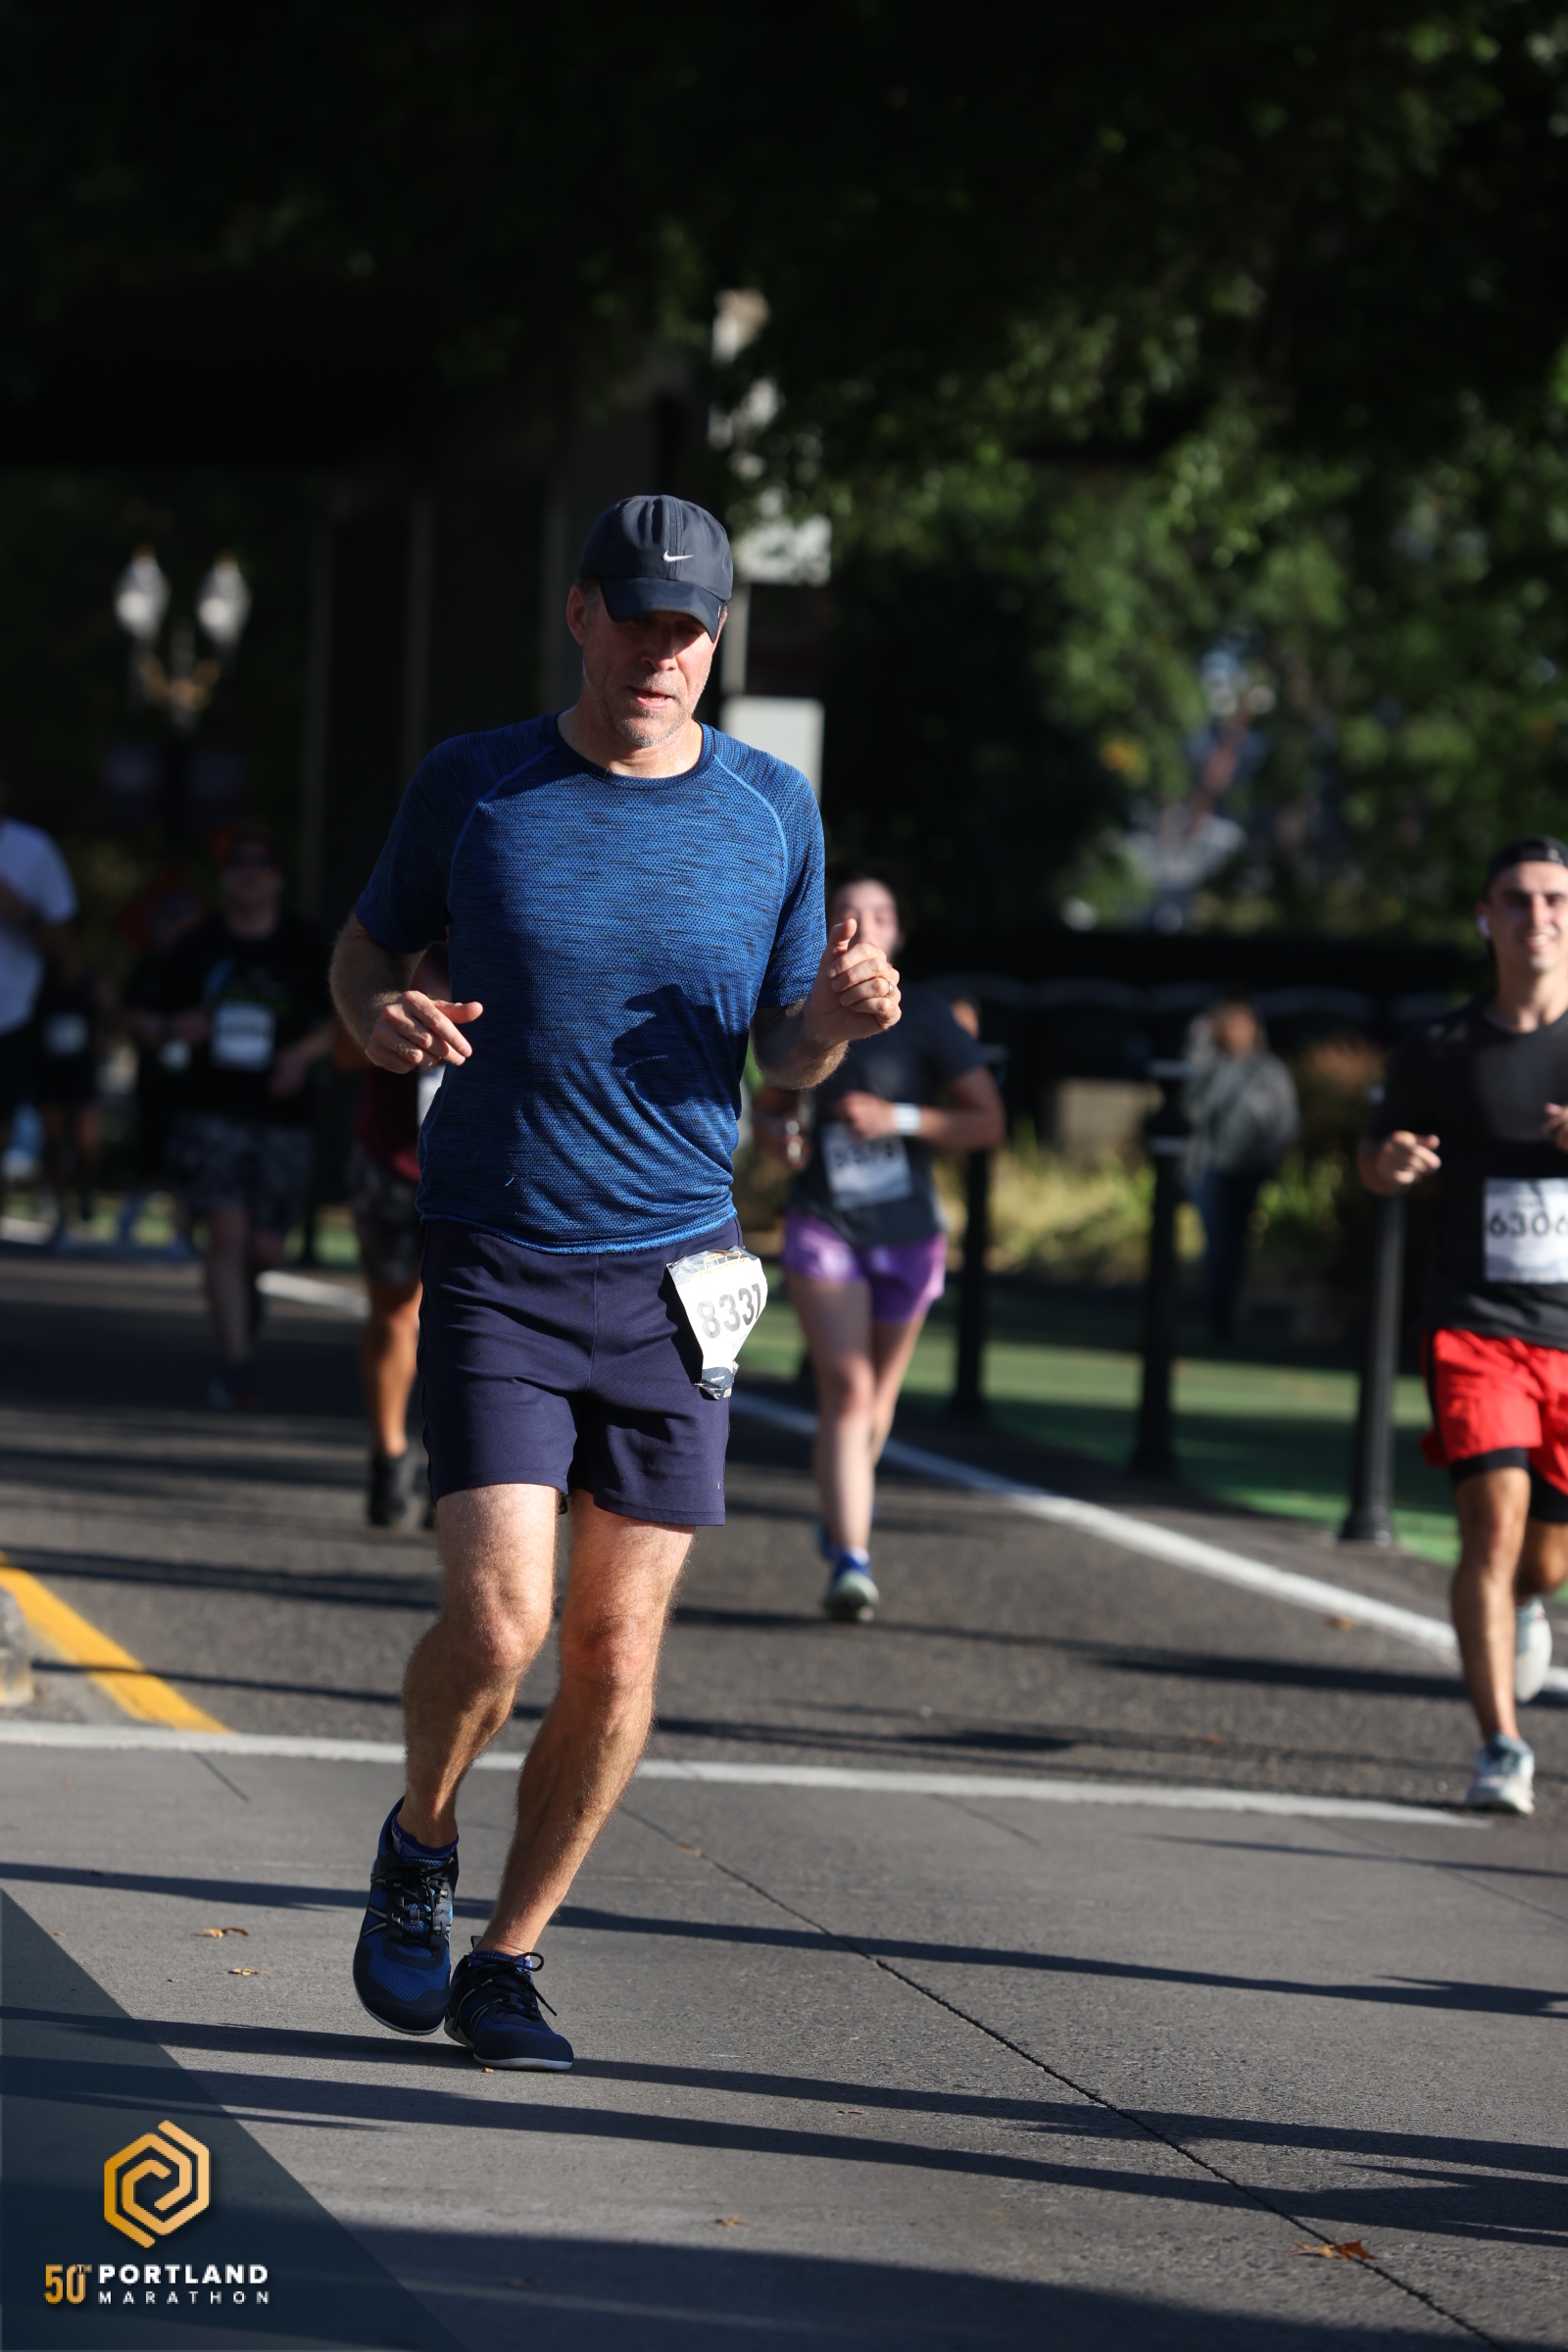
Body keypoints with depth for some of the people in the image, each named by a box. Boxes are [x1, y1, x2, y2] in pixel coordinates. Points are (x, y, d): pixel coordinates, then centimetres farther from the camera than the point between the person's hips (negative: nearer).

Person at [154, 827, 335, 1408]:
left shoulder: (306, 946, 2)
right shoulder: (196, 947, 5)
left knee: (266, 1247, 1)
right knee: (227, 1231, -14)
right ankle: (233, 1365, -9)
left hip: (283, 1116, 0)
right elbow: (159, 1022, 12)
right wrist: (175, 1028, -11)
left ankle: (242, 1284, 40)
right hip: (214, 1112, 0)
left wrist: (302, 1053, -13)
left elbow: (337, 1025, 6)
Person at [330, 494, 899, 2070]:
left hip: (672, 1273, 2)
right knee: (498, 1621, -15)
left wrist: (837, 1018, -12)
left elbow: (786, 1055, 12)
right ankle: (418, 1848, 16)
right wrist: (380, 1017, -11)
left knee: (615, 1649, 1)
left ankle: (504, 1964, 17)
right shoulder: (470, 788, -1)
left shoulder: (772, 810, 3)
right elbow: (368, 947, 12)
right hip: (493, 1273, -2)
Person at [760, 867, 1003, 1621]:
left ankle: (841, 1520, 44)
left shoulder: (926, 1016, -7)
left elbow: (989, 1121, -7)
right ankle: (851, 1560, -22)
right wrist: (777, 1130, -5)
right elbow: (773, 1106, 19)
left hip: (907, 1232, 0)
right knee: (846, 1388, -16)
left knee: (878, 1392, 16)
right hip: (822, 1225, 0)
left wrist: (898, 1119, -20)